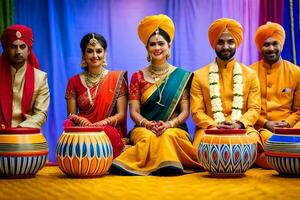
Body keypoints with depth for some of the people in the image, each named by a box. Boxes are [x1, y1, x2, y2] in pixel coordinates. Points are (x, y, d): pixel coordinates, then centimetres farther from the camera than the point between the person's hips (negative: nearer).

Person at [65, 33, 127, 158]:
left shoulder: (116, 78, 6)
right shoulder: (74, 81, 11)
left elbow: (121, 114, 2)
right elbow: (71, 115, 11)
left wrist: (104, 122, -18)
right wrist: (79, 120, -13)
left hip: (109, 131, -1)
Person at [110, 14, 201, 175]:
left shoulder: (181, 76, 7)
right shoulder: (138, 76, 9)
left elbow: (184, 112, 2)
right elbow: (134, 112, 3)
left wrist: (169, 124, -17)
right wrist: (149, 124, -17)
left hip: (174, 129, 0)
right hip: (144, 129, 1)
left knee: (168, 136, -36)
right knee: (149, 137, -35)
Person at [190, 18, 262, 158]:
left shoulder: (250, 74, 13)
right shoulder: (199, 76, 9)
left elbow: (254, 108, 6)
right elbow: (196, 111, 3)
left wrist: (239, 124, -14)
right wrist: (215, 125, -14)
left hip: (242, 129, 1)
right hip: (209, 129, -1)